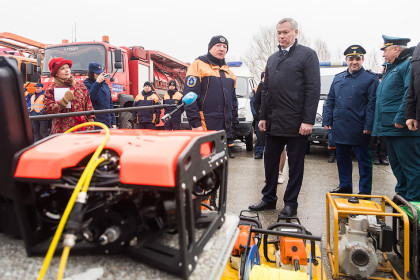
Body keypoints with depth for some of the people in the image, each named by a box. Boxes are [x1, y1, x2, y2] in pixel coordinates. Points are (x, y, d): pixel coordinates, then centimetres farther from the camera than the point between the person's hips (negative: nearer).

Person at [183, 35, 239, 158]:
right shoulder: (198, 65, 0)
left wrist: (234, 124, 17)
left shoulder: (228, 71, 21)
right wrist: (195, 123, -16)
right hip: (205, 127, -6)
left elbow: (233, 100, 24)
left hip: (225, 128, 7)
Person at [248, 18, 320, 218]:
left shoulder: (307, 55, 0)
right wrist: (263, 117, 11)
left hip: (296, 123, -6)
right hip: (273, 123, 6)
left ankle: (291, 204, 17)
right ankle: (269, 198, 25)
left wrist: (308, 120, -16)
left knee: (295, 164, 5)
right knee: (270, 161, 11)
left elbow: (313, 89, -8)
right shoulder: (272, 59, 17)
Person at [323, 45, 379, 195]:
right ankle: (345, 186, 27)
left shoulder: (371, 79, 0)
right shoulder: (338, 78, 14)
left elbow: (372, 104, -7)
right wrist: (327, 121, 7)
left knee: (363, 160, 4)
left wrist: (368, 126, -14)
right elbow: (330, 101, 15)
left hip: (359, 130, -5)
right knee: (342, 158, 13)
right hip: (340, 128, 5)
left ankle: (365, 191, 14)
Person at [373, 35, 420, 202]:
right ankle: (402, 195, 28)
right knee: (396, 164, 16)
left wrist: (401, 118, -25)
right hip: (390, 127, 10)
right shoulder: (391, 69, 23)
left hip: (403, 128, -10)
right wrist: (379, 124, 22)